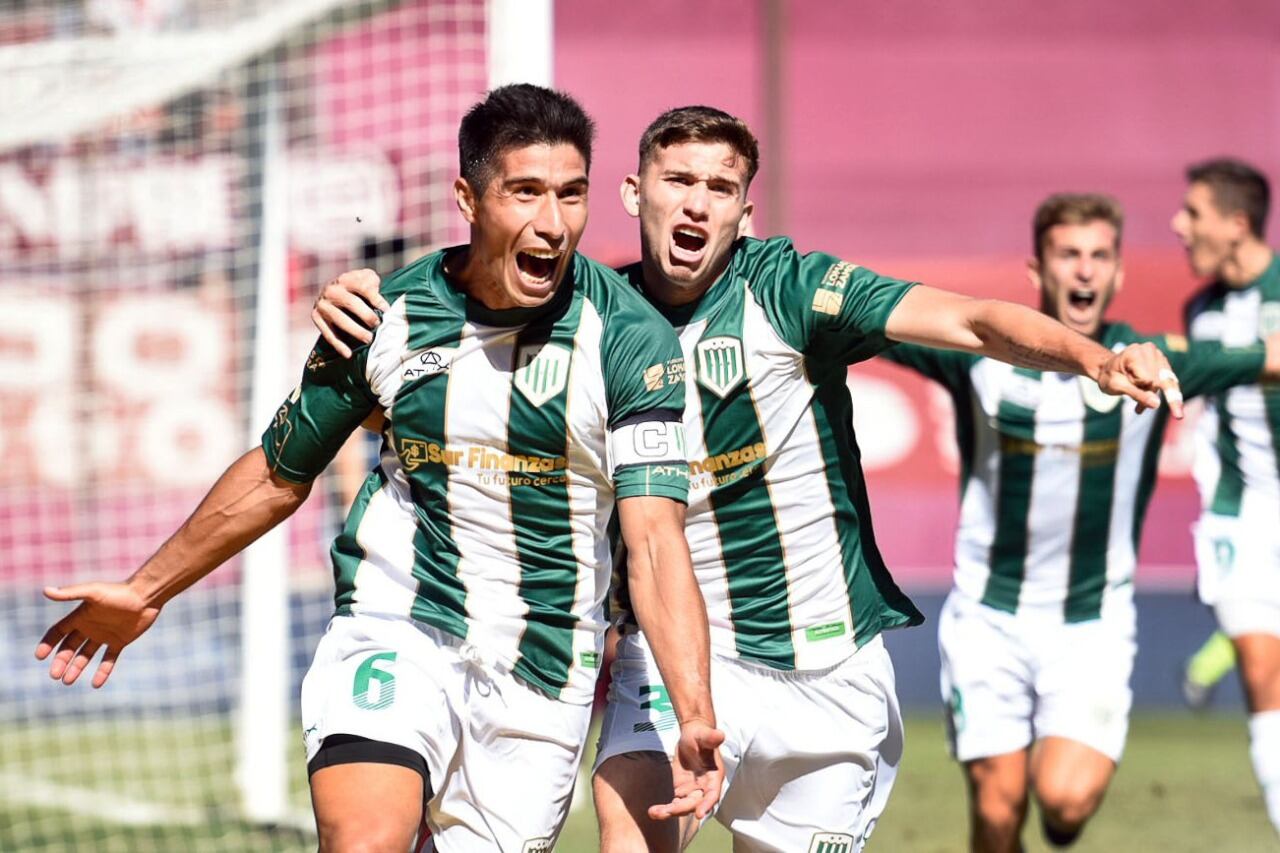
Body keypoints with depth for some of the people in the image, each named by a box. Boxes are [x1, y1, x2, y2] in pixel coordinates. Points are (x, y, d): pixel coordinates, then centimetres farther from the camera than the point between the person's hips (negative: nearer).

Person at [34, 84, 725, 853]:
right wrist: (146, 592, 23)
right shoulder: (389, 315, -1)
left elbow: (655, 536, -17)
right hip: (394, 634, 0)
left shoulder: (632, 337, -9)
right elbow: (278, 476, 15)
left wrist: (697, 719, -30)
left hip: (543, 676, 0)